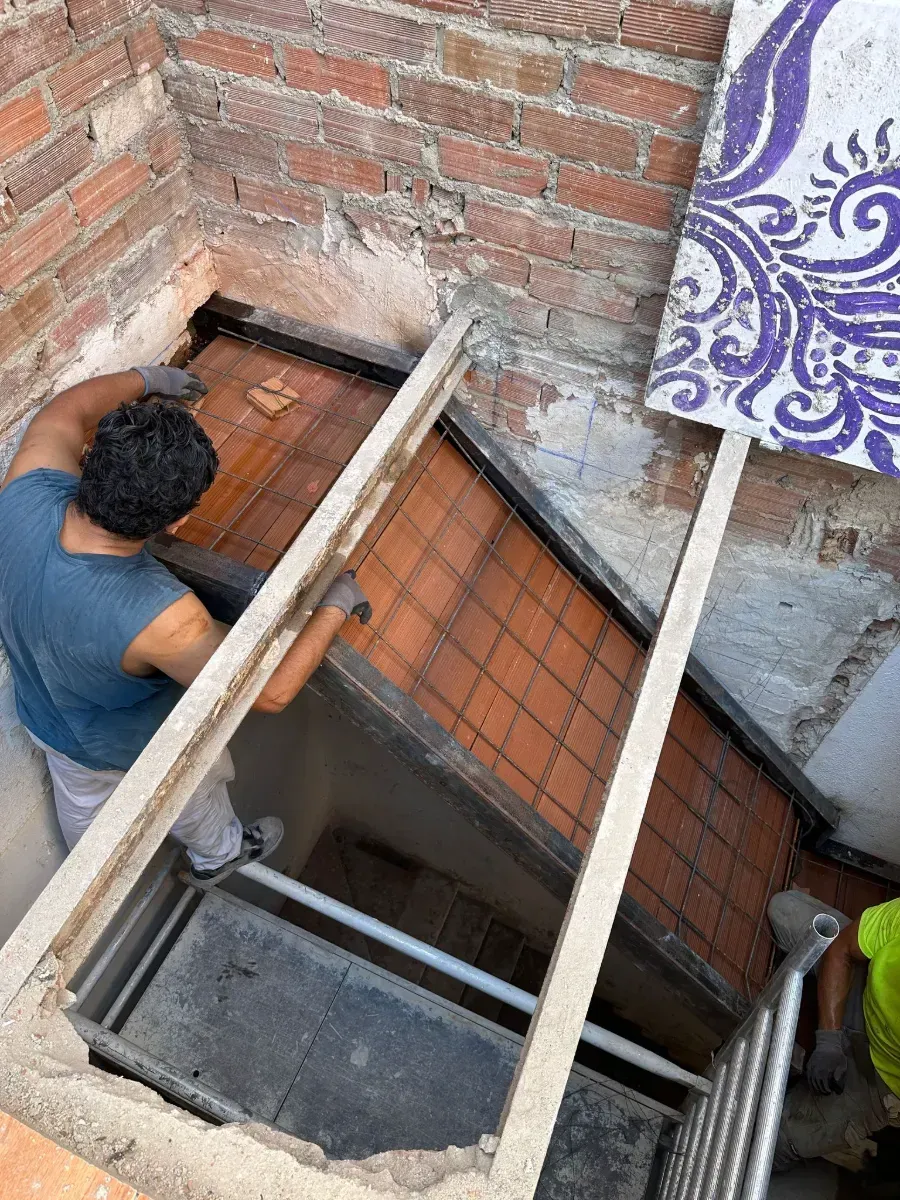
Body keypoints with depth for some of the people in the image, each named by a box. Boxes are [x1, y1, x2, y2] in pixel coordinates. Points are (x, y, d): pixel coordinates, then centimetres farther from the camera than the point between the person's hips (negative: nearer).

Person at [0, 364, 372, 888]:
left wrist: (144, 380, 4)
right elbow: (271, 690, -35)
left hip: (42, 715, 6)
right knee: (192, 793, 30)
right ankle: (218, 854, 63)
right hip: (136, 743, -5)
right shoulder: (159, 617, -49)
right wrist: (336, 606, -23)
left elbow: (66, 410, -12)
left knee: (84, 803, 37)